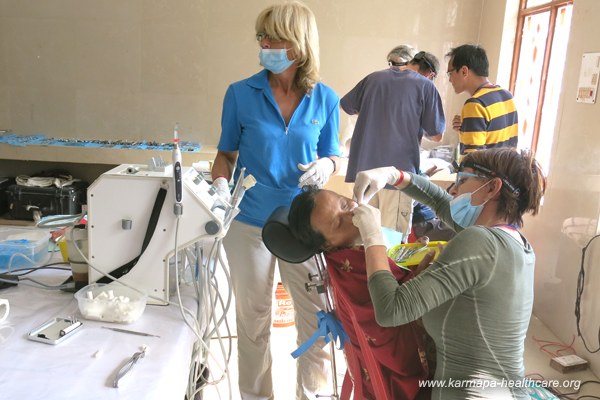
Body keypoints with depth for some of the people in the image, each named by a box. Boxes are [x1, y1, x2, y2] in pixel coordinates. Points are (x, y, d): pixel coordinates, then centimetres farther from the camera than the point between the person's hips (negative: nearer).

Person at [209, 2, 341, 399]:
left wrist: (324, 166, -16)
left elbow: (331, 155, 7)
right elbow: (226, 154, 2)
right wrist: (220, 184, -17)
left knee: (320, 319, 7)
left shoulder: (325, 99, -3)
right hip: (249, 222, 0)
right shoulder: (241, 93, -6)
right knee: (253, 320, 14)